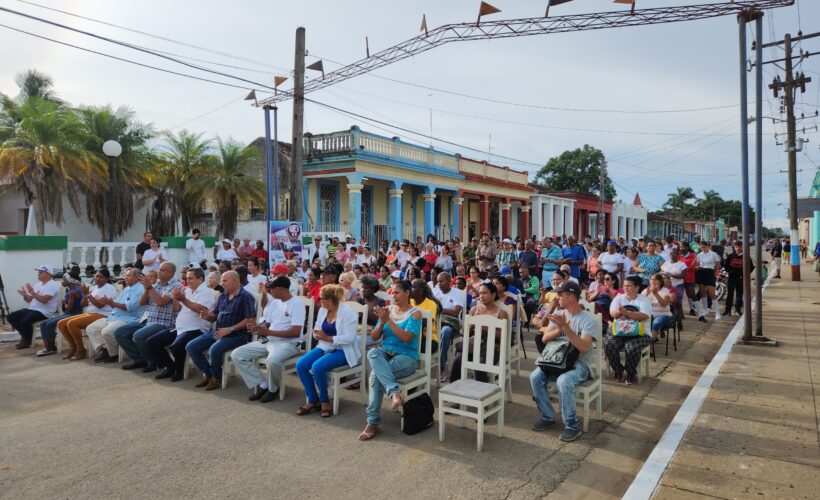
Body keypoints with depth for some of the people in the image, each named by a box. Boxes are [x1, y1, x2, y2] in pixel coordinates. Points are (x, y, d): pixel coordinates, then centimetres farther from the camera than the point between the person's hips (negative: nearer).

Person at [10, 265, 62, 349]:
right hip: (32, 309, 10)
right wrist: (25, 295, -2)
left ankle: (27, 341, -4)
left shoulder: (52, 285, -11)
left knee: (25, 321, -29)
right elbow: (30, 300, 19)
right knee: (11, 317, 2)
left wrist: (32, 292, -19)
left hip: (44, 312, -10)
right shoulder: (38, 284, 18)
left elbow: (44, 299, -24)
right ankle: (25, 336, 12)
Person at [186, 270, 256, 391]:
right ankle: (208, 374, 12)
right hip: (217, 332, 8)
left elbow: (251, 320, -17)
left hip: (236, 335, -8)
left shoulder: (246, 296, -11)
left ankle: (216, 377, -4)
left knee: (214, 350, -32)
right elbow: (214, 316, 18)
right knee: (191, 347, -3)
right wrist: (207, 316, -7)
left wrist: (230, 329, -21)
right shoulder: (223, 296, 13)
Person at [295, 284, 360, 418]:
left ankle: (324, 400, -5)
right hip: (325, 347, 7)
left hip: (343, 350, -7)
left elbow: (350, 337, -22)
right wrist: (317, 334, -11)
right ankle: (312, 400, -1)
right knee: (300, 365, -15)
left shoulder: (348, 312, -16)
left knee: (317, 367, -31)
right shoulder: (322, 310, 7)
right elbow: (317, 330, 14)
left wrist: (328, 338, -25)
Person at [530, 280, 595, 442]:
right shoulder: (558, 314, 6)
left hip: (580, 364, -5)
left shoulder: (588, 319, -11)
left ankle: (572, 425, -17)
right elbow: (544, 339, 0)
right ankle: (547, 417, -1)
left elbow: (583, 347, -24)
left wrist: (565, 327, -31)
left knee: (563, 381, -35)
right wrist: (558, 329, -20)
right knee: (535, 377, -20)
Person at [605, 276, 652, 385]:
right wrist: (618, 312, -32)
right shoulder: (618, 298, 9)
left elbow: (644, 316, -18)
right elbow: (612, 314, -6)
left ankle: (631, 373, -5)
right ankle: (618, 371, -1)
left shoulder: (643, 300, 0)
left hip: (639, 333, -3)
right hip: (619, 332, 3)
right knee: (608, 344, -25)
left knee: (632, 347, -34)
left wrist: (626, 312, -32)